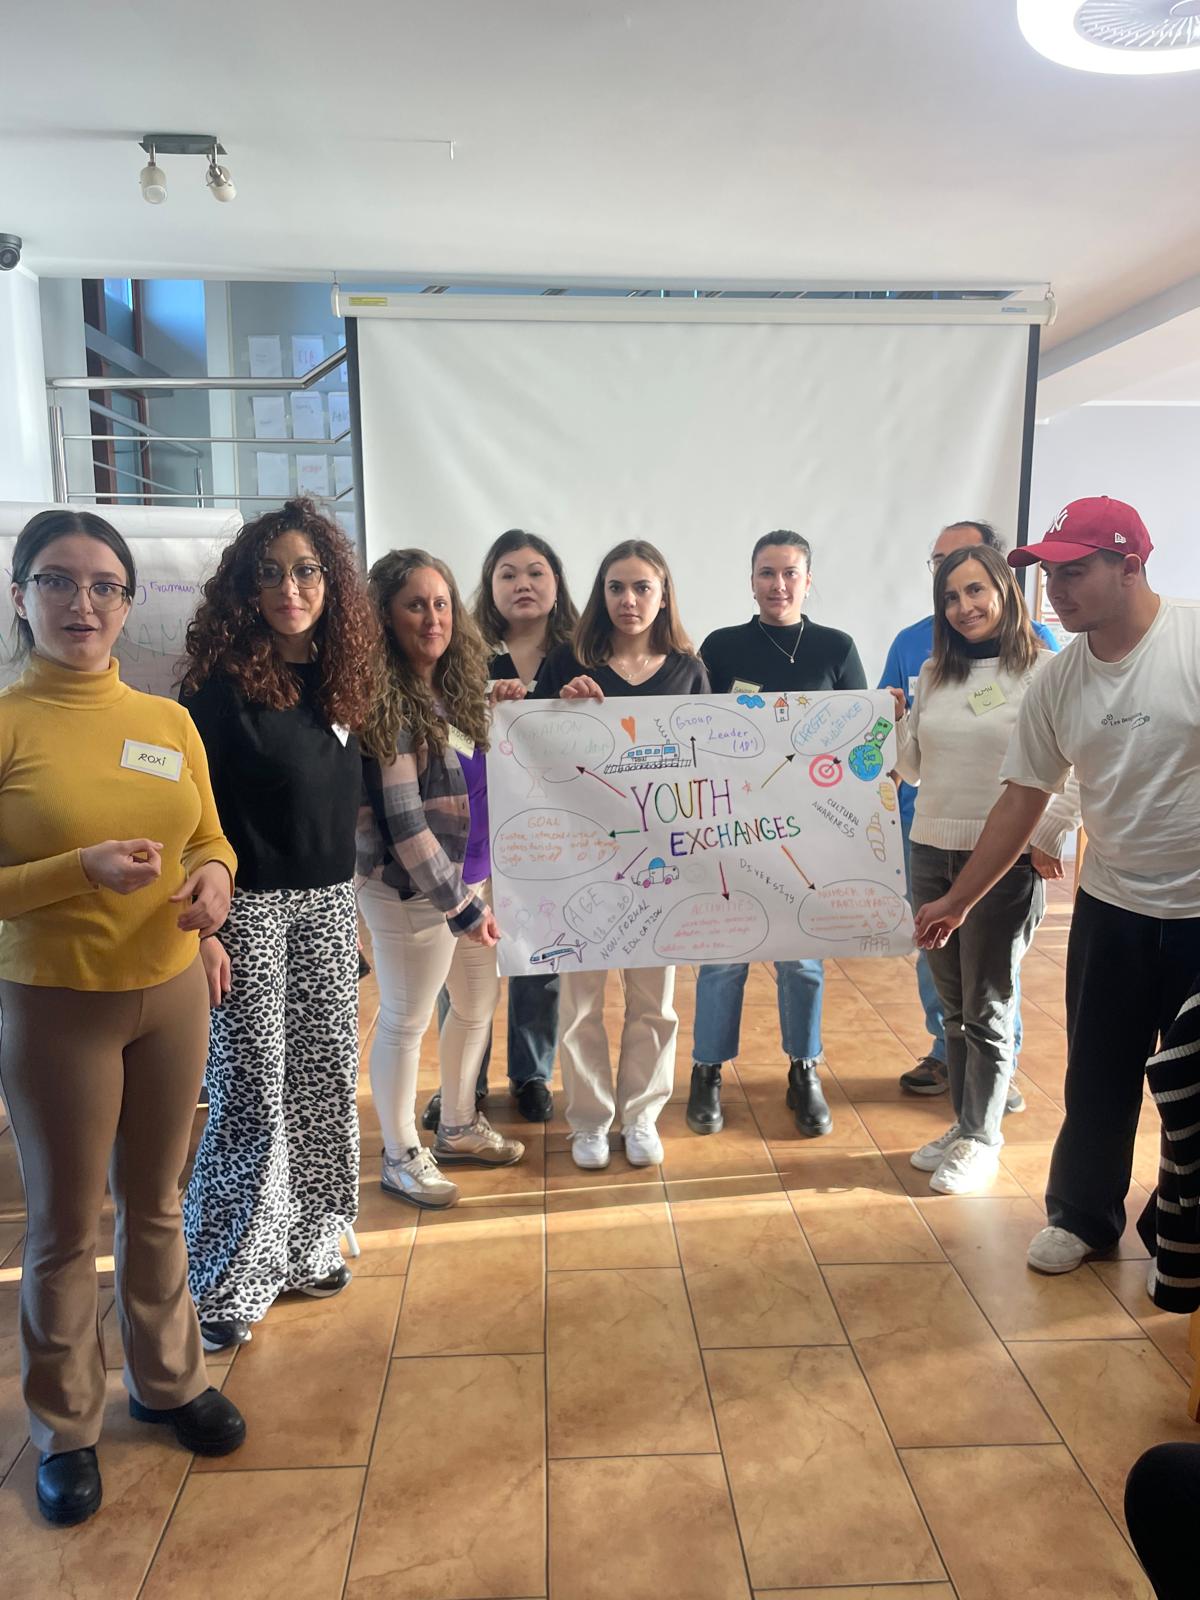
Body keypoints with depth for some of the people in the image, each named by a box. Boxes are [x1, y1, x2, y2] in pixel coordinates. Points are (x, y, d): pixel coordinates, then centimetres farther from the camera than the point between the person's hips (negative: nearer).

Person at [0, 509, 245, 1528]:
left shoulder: (169, 722, 3)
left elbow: (211, 838, 9)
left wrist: (214, 878, -12)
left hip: (171, 992, 4)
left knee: (156, 1205, 19)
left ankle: (168, 1379, 40)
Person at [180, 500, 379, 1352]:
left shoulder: (339, 681, 6)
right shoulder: (221, 684, -12)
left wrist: (350, 906, 15)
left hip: (327, 907, 6)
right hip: (247, 910, -6)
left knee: (325, 1079, 12)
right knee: (253, 1094, 0)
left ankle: (304, 1246, 30)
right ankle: (224, 1281, 19)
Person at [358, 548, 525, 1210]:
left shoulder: (455, 688, 6)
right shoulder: (387, 703, -17)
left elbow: (475, 779, 19)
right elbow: (402, 822, -19)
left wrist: (501, 712, 4)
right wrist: (459, 905, -16)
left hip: (472, 877, 9)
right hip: (413, 891, -8)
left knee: (478, 1005, 20)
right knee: (405, 1022, 7)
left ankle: (457, 1127, 41)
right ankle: (401, 1156, 27)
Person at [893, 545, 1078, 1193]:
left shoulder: (1045, 671, -8)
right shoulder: (933, 675, 9)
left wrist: (1048, 838, -12)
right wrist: (894, 720, -2)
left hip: (1005, 861, -5)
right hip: (932, 854, 5)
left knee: (986, 1008, 5)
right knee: (953, 1004, 14)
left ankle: (981, 1138, 21)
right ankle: (964, 1121, 29)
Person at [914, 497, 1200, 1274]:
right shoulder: (1058, 681, -1)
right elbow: (1023, 800, 5)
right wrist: (955, 903, 8)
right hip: (1112, 907, 4)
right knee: (1098, 1075, 14)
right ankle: (1083, 1217, 35)